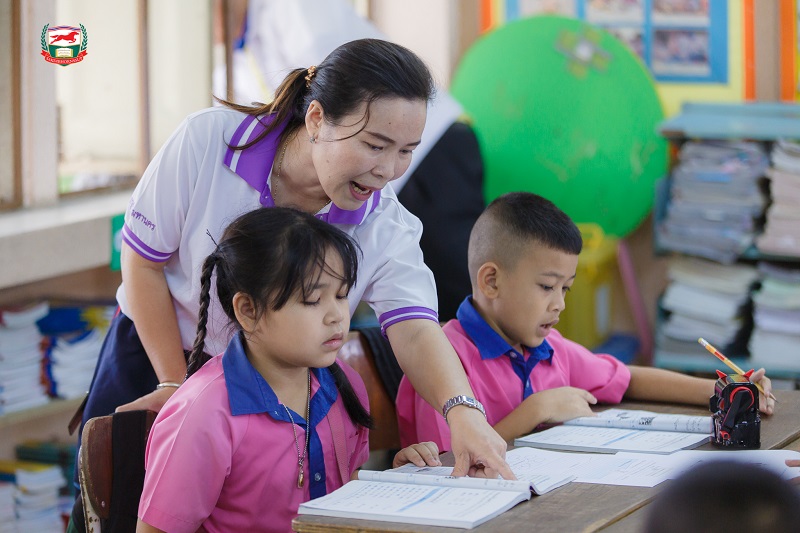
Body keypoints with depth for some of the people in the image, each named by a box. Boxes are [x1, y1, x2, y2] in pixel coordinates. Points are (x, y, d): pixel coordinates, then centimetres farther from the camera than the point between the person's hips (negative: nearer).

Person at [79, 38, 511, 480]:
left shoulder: (385, 227, -17)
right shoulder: (206, 143, -23)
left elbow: (414, 329, -29)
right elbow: (143, 261, -12)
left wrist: (462, 411, -50)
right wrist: (175, 385, -12)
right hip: (153, 357, -1)